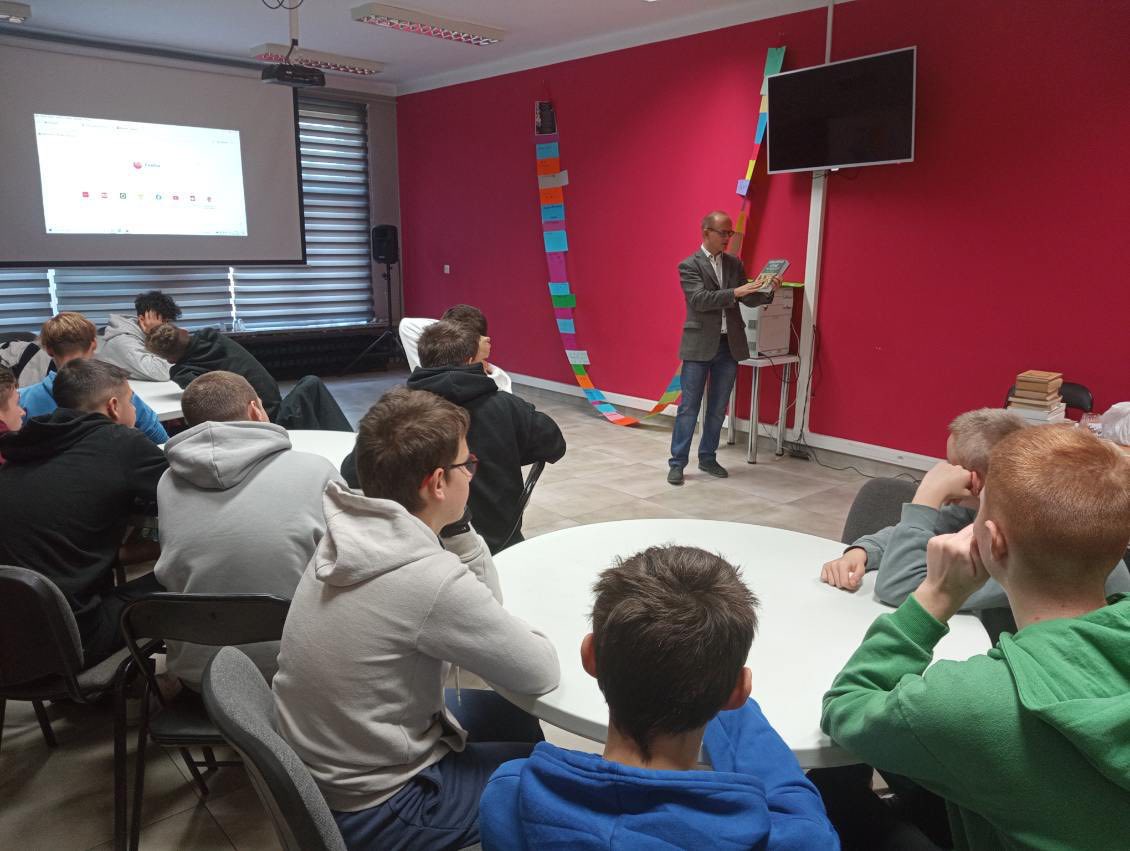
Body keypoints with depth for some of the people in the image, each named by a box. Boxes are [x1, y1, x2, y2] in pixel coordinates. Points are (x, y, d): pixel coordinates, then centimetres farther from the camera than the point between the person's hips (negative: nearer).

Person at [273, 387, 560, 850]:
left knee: (513, 717, 23)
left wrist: (457, 528, -10)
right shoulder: (429, 578, -32)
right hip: (371, 808, -8)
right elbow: (541, 674, -18)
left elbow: (483, 602, 5)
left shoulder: (349, 533, -6)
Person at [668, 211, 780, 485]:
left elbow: (749, 300, 9)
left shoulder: (735, 264, 11)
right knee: (689, 408, 0)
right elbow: (699, 299, -19)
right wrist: (735, 292, -29)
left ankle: (708, 458, 24)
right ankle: (677, 463, 7)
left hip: (729, 345, 5)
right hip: (699, 346, -5)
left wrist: (767, 291, -12)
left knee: (718, 408, 11)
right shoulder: (689, 265, -6)